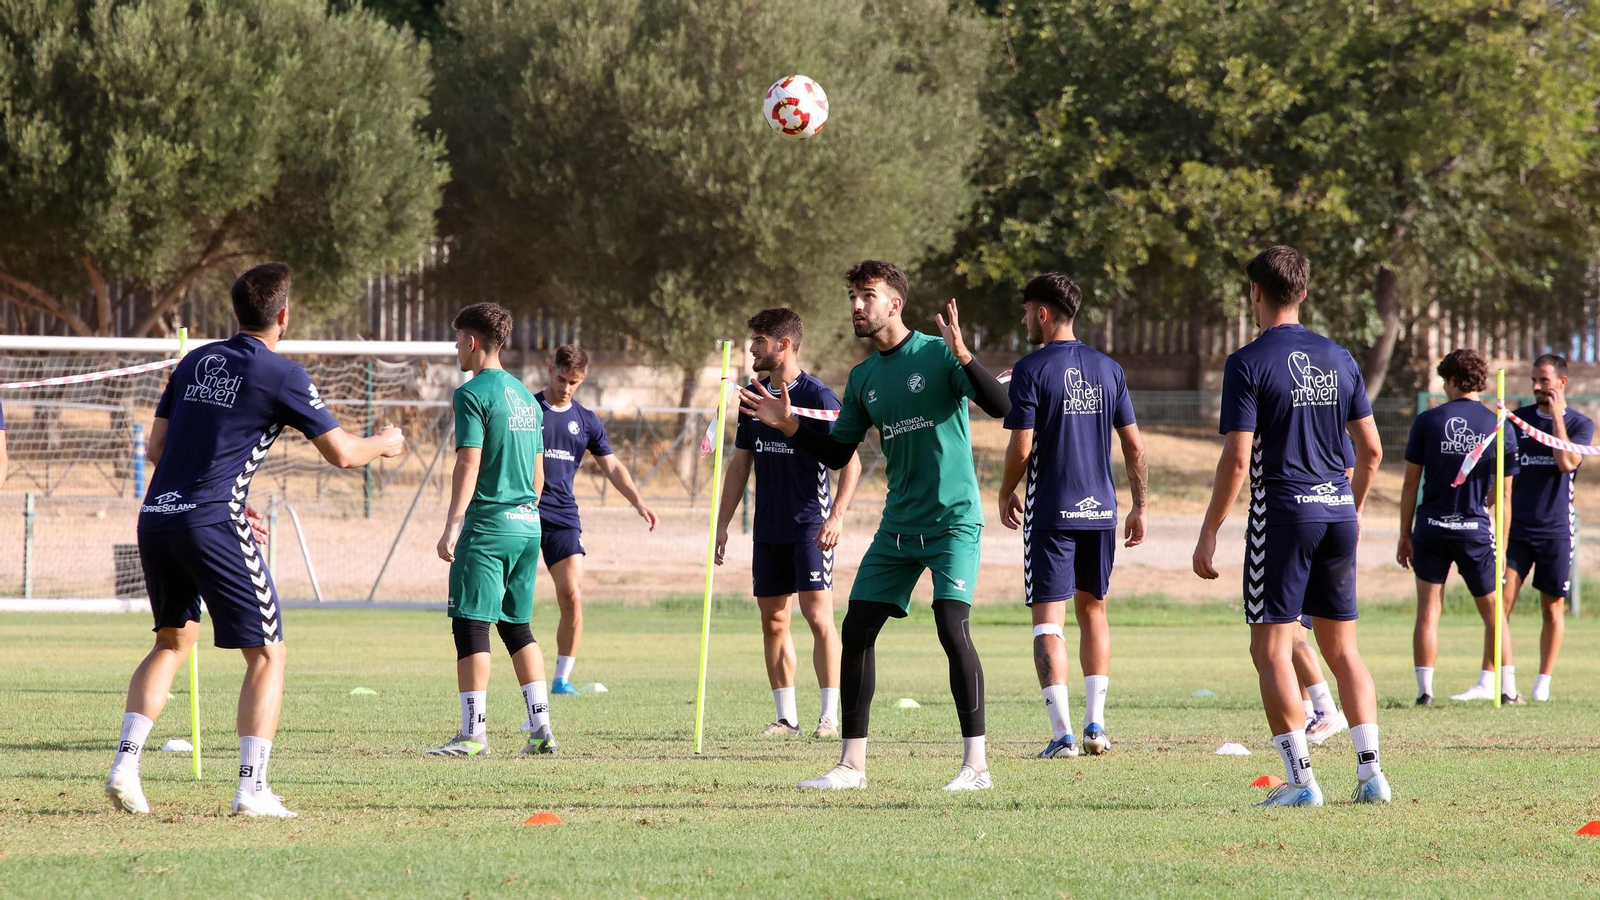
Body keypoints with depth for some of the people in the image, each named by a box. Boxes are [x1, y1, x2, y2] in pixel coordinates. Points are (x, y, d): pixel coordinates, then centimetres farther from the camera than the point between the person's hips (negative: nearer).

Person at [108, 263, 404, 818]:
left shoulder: (195, 362, 16)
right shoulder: (280, 375, -3)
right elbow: (341, 453, -1)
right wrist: (385, 444, 21)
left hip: (155, 517, 6)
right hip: (212, 523, -6)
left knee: (174, 641, 23)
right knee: (267, 655, 3)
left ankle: (126, 763, 8)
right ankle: (252, 788, -7)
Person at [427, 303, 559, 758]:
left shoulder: (473, 394, -9)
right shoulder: (525, 397, 15)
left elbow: (469, 465, -16)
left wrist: (452, 527, -17)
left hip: (487, 525, -8)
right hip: (528, 525, 8)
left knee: (471, 624, -5)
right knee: (517, 625, 14)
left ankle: (473, 732, -8)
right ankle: (541, 727, 10)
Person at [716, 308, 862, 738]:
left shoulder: (818, 397, -8)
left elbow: (851, 463, -10)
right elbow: (740, 464, 18)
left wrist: (837, 516, -21)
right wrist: (722, 523, 13)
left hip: (810, 525, -7)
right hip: (769, 529, 7)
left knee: (818, 614, -11)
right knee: (773, 621, 6)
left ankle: (830, 716, -9)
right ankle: (787, 717, 12)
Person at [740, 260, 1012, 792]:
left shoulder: (936, 354, -8)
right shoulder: (863, 378, 10)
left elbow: (999, 406, -19)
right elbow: (837, 454, 17)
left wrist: (962, 356, -32)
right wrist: (789, 426, 4)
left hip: (953, 519, -7)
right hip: (898, 525, 7)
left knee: (951, 626, -20)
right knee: (856, 631, 1)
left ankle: (976, 764, -14)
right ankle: (852, 764, 10)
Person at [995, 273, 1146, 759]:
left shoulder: (1032, 370, -8)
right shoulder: (1108, 369, 7)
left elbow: (1021, 449, -12)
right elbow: (1134, 447, 7)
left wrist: (1006, 495, 5)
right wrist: (1139, 508, 15)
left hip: (1051, 513, -5)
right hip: (1101, 509, 5)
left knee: (1049, 620, -3)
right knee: (1092, 610, 18)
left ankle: (1062, 733, -11)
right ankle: (1095, 724, 15)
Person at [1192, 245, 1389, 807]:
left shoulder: (1249, 363, -8)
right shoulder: (1339, 359, 9)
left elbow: (1237, 459, -13)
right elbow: (1371, 449, 12)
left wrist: (1209, 533, -6)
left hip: (1282, 513, -6)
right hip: (1338, 509, 6)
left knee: (1271, 649, 0)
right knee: (1342, 646, 13)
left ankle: (1301, 779, -7)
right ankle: (1371, 772, 7)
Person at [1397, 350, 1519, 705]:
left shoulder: (1427, 422, -3)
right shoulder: (1500, 428, -2)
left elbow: (1411, 482, -1)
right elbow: (1502, 493, 2)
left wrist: (1405, 534, 6)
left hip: (1431, 525, -1)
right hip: (1475, 528, 1)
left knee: (1428, 609, 6)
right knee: (1492, 610, 12)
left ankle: (1425, 689, 0)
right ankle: (1508, 688, 12)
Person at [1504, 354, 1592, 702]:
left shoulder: (1579, 424, 0)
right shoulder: (1518, 419, 8)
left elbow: (1567, 462, -17)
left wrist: (1556, 414, -14)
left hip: (1556, 529, -2)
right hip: (1517, 526, 2)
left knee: (1553, 609, 4)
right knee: (1501, 603, -8)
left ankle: (1543, 682, 15)